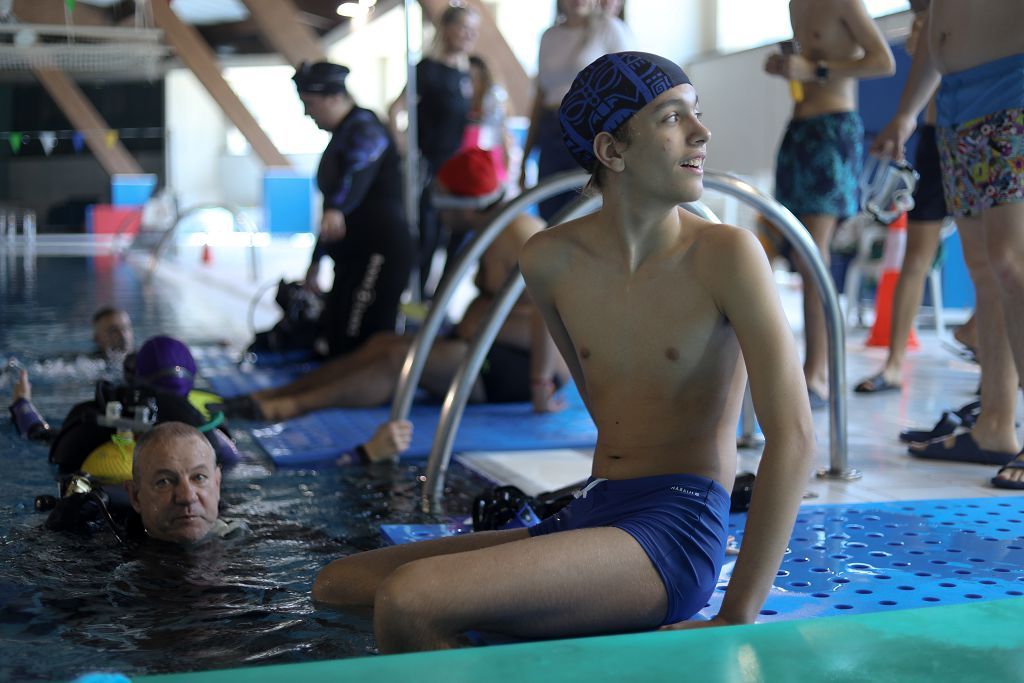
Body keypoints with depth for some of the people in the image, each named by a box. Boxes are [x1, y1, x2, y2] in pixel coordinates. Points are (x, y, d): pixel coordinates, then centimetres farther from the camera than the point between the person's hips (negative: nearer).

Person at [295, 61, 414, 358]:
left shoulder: (364, 128, -12)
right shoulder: (341, 136, 20)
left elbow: (358, 172, -35)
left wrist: (335, 211, -55)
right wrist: (317, 259, 31)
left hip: (380, 254, -11)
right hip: (353, 256, 11)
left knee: (362, 346, -16)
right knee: (336, 338, 13)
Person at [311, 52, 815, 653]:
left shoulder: (726, 254, -10)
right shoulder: (550, 260, 6)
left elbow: (794, 436, -17)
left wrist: (737, 622, -19)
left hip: (675, 535, -7)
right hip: (590, 515, 7)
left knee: (405, 600, -27)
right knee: (340, 583, 6)